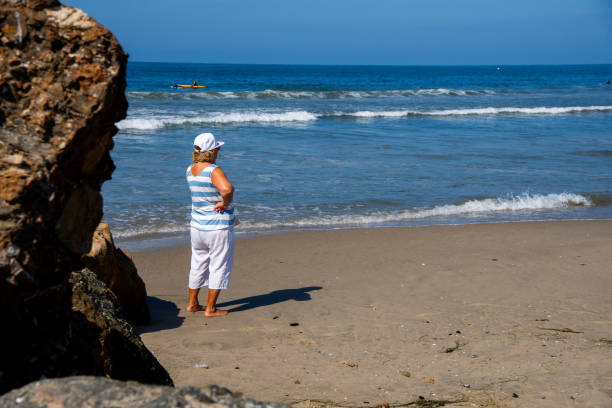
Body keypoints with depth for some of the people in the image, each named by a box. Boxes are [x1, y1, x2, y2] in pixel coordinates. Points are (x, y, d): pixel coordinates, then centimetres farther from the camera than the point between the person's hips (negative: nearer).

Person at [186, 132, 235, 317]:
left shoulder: (190, 170, 3)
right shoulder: (213, 171, -20)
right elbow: (227, 189, -38)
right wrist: (225, 203, -20)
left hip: (197, 224, 7)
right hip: (218, 226, -7)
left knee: (198, 264, 20)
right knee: (219, 267, 5)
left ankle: (192, 303, 30)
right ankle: (210, 309, 9)